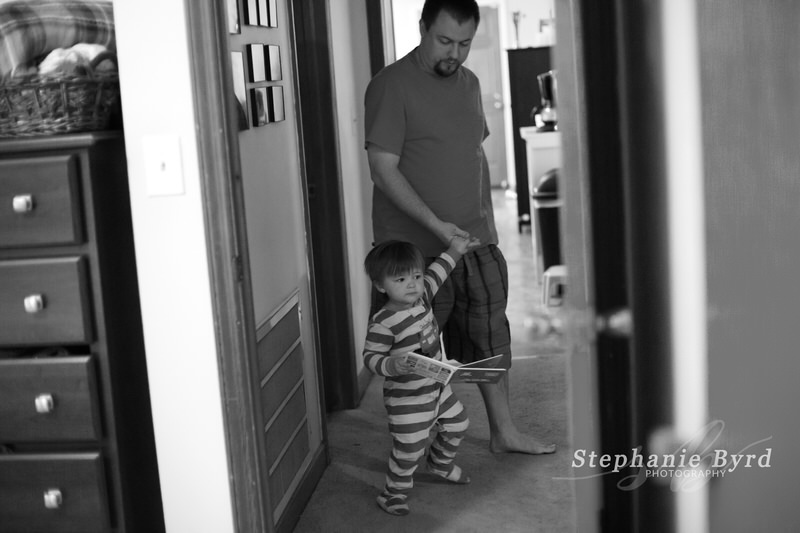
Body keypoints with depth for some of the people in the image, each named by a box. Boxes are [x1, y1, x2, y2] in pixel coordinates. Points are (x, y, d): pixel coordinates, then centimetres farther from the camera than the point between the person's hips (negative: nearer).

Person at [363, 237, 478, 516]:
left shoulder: (421, 297, -4)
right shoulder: (382, 323, -27)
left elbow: (435, 275, 16)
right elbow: (370, 357, -22)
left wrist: (453, 251, 23)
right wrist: (393, 365, -40)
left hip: (436, 387, 9)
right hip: (406, 398, -8)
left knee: (457, 422, 24)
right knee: (409, 448, -5)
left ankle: (440, 463, 51)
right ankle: (394, 493, 18)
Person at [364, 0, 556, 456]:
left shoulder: (468, 83, 11)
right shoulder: (392, 86, -13)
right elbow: (383, 170, -17)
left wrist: (487, 217, 14)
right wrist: (437, 225, -22)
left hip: (475, 240, 7)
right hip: (416, 248, -6)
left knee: (490, 334, 12)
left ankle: (504, 431, 26)